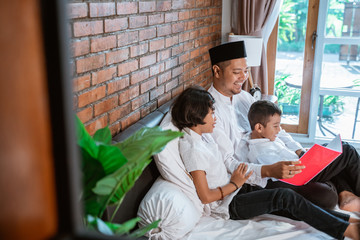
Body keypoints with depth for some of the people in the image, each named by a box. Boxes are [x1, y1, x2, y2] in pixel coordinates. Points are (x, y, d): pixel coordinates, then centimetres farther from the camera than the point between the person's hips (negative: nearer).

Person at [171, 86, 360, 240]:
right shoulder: (193, 149, -24)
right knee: (286, 197, -16)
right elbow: (205, 196, -22)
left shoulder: (202, 135, 6)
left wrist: (235, 179, 0)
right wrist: (235, 184, -12)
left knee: (288, 200, -2)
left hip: (232, 189, 9)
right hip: (226, 206, -9)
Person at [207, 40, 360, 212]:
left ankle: (345, 194, 4)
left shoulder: (244, 97, 10)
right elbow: (227, 164, -22)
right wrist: (269, 171, -35)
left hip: (274, 163, 9)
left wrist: (300, 152, -2)